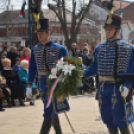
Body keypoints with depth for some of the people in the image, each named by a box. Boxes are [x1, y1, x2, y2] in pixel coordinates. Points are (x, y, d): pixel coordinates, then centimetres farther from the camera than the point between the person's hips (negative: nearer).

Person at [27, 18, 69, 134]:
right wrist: (29, 86, 6)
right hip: (42, 84, 5)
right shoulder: (35, 50, 6)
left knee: (49, 113, -8)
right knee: (52, 112, 16)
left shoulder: (60, 49, -7)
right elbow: (32, 68, 10)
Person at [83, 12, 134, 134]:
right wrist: (82, 73, -3)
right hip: (102, 89, 5)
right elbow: (94, 67, 13)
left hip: (117, 89, -5)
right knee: (109, 120, 11)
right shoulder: (99, 48, 9)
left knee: (120, 121, -4)